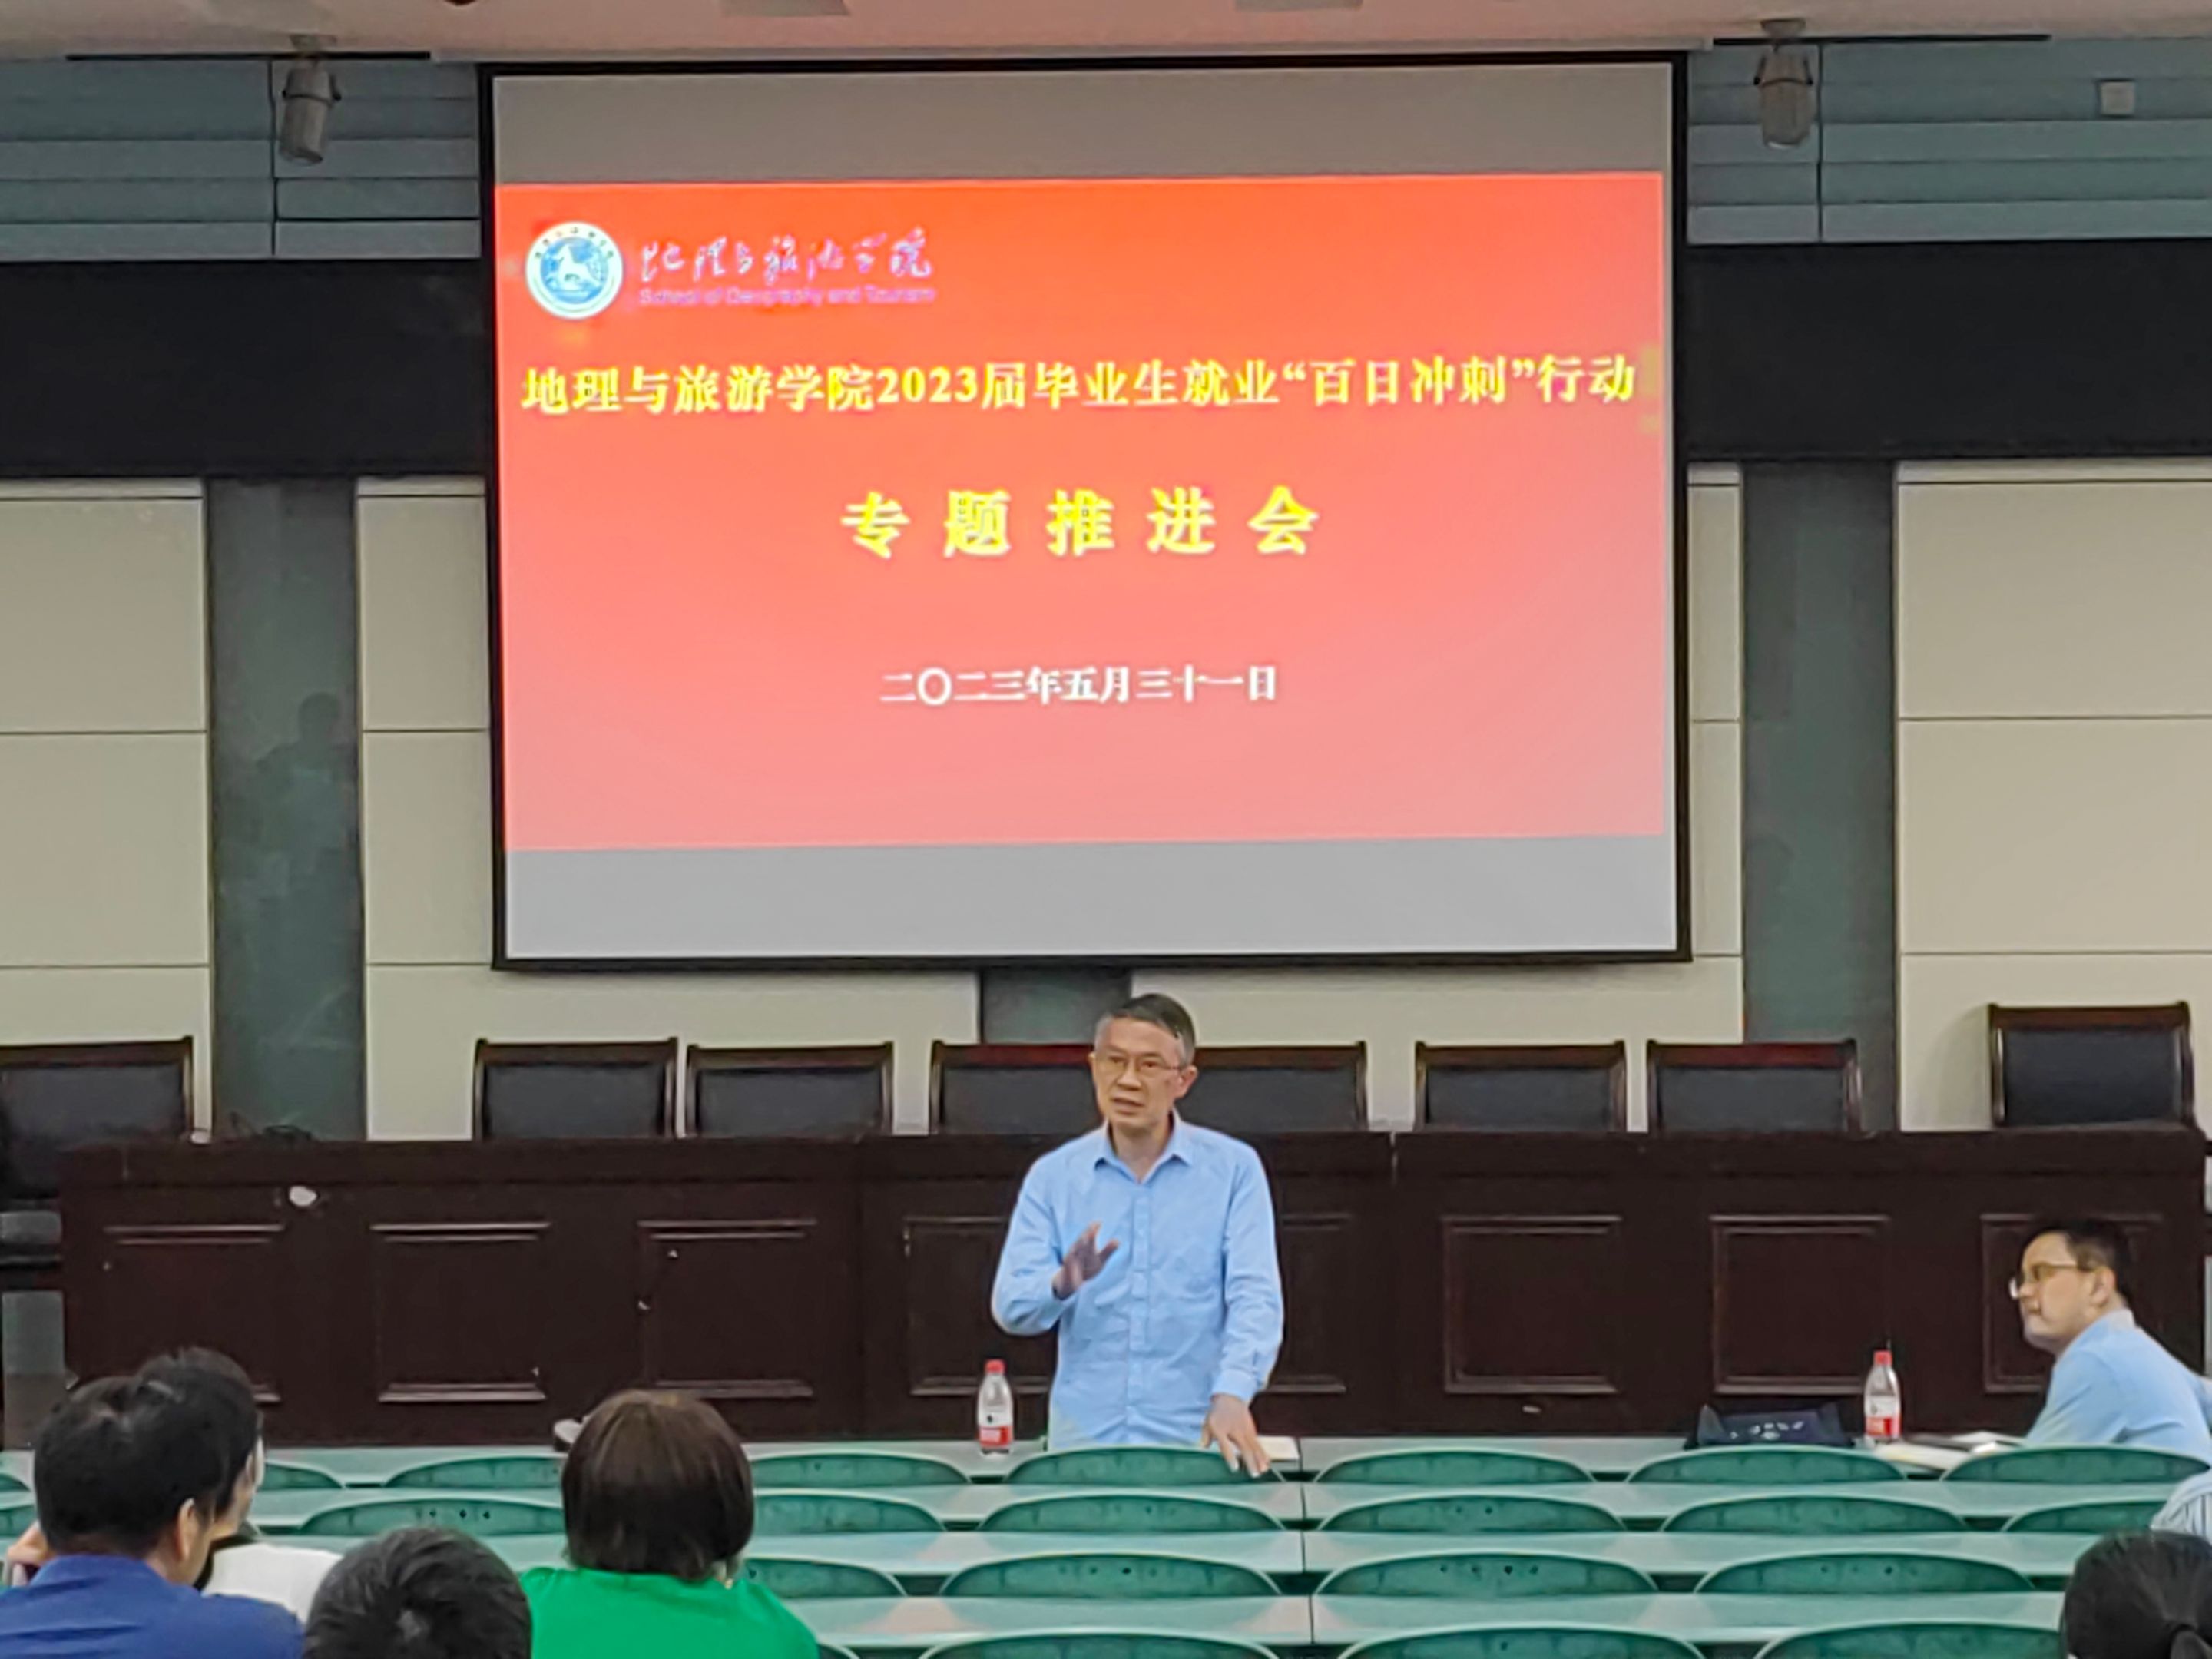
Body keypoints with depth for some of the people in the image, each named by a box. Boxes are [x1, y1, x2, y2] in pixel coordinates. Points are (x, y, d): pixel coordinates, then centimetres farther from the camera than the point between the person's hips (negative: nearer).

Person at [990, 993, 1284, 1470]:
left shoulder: (1233, 1169, 1)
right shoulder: (1053, 1176, 5)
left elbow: (1255, 1296, -9)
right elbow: (1011, 1307, -1)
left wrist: (1231, 1394, -26)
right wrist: (1062, 1285, -24)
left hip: (1195, 1440, -1)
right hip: (1084, 1440, 1)